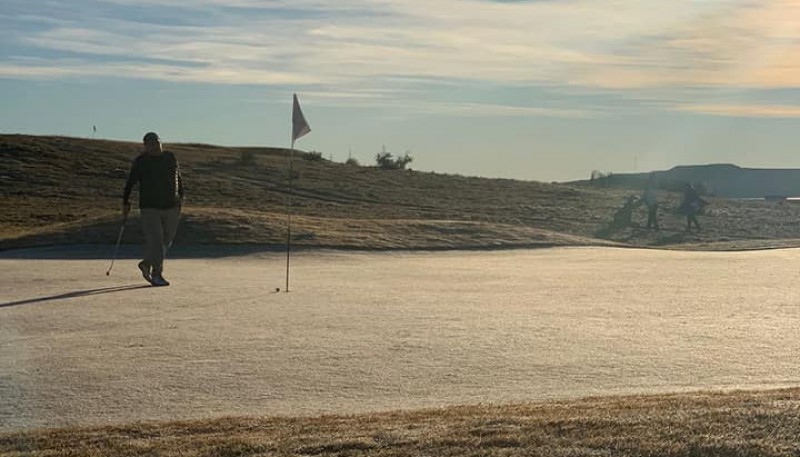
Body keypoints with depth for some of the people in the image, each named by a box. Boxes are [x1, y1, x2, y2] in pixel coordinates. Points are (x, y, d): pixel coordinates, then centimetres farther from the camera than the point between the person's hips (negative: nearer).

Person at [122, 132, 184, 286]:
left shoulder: (170, 158, 6)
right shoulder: (140, 162, -4)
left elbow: (178, 178, 17)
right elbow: (130, 183, -1)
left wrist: (180, 197, 12)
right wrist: (126, 203, -3)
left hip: (171, 207, 4)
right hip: (150, 207, -4)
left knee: (166, 240, 9)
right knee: (155, 239, -11)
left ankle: (146, 264, 28)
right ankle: (157, 274, -7)